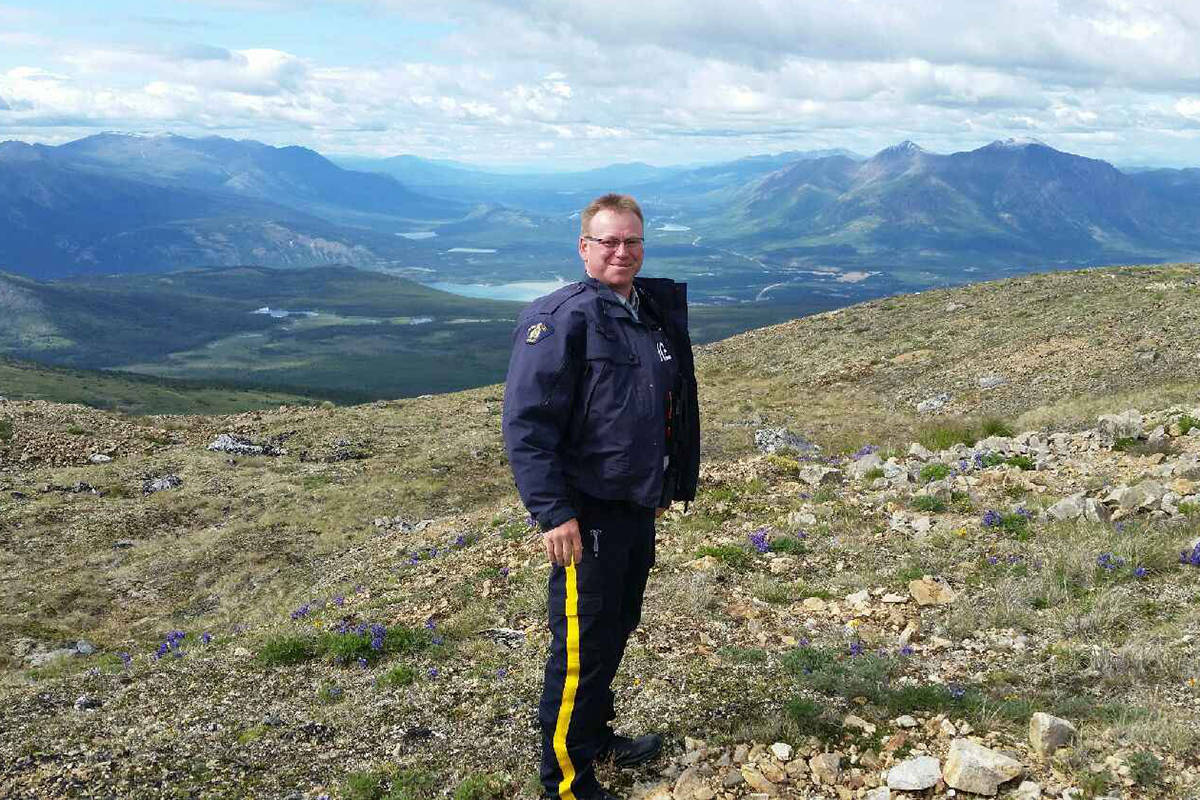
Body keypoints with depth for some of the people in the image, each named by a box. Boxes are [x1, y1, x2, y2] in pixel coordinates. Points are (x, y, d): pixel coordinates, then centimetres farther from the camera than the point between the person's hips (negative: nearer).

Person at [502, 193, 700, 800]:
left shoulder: (654, 312, 10)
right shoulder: (561, 318, -15)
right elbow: (527, 424, -20)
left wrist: (665, 485, 23)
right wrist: (554, 513, -24)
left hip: (638, 507, 8)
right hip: (587, 516, -8)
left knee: (617, 630, 21)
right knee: (582, 648, -1)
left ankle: (596, 738, 40)